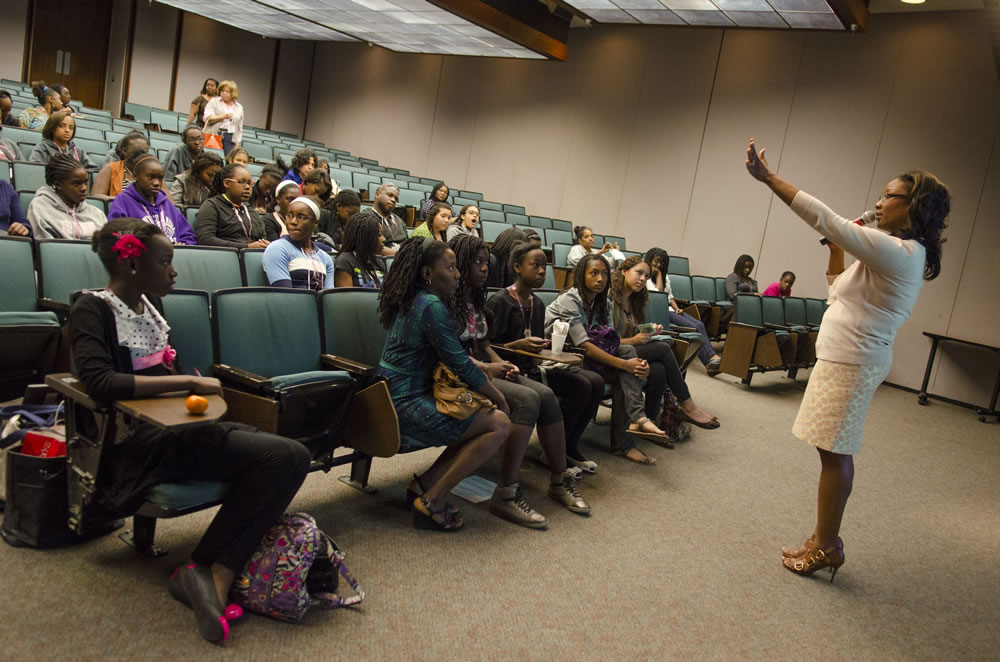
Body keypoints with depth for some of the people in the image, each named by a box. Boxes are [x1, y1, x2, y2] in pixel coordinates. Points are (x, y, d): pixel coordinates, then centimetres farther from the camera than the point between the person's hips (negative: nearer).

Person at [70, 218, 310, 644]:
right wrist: (188, 382, -24)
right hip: (140, 441, -8)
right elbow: (98, 382, -24)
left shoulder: (149, 305, 17)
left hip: (179, 426, 8)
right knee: (285, 457, -23)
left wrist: (204, 386, 5)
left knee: (290, 456, -14)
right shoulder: (93, 309, -7)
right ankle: (213, 575, -14)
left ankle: (213, 576, -17)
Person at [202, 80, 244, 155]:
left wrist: (237, 143, 9)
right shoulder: (214, 102, 10)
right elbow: (207, 118, -4)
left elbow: (239, 129, 18)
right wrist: (223, 117, -17)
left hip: (230, 139, 1)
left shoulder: (239, 107, 17)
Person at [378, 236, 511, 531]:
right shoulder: (431, 306, -17)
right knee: (499, 424, -13)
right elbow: (460, 365, -16)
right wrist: (500, 399, -4)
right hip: (408, 405, -10)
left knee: (486, 421, 8)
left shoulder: (413, 301, 14)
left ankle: (424, 485, 9)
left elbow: (453, 355, 20)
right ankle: (432, 501, -7)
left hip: (399, 399, 10)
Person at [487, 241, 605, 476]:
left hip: (534, 364, 8)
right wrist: (519, 345, -25)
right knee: (579, 385, -24)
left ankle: (568, 449, 1)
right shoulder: (499, 302, -9)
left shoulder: (537, 303, 15)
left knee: (595, 381, -10)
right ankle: (553, 453, -8)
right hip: (514, 369, -8)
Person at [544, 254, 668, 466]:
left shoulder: (600, 302, 10)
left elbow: (612, 341, 3)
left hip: (582, 355, 7)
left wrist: (634, 362, -18)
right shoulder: (569, 300, -14)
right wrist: (624, 364, -28)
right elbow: (584, 345, -24)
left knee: (628, 351, -18)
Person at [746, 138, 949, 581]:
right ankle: (824, 540, 24)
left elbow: (825, 219, -23)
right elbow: (839, 291, 23)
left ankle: (826, 547, 9)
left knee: (834, 453, -2)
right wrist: (836, 254, 10)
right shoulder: (905, 254, 14)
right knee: (834, 452, 14)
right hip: (845, 357, 10)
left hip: (851, 362, -10)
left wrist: (767, 178, -21)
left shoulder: (896, 252, -18)